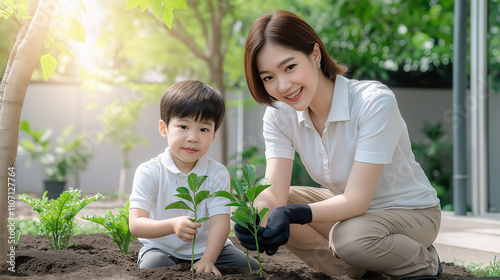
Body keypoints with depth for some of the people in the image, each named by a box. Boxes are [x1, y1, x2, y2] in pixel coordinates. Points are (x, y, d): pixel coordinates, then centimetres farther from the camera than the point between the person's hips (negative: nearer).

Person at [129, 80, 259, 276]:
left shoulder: (217, 173, -7)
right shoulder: (149, 172, -13)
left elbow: (220, 222, -17)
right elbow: (136, 225, -21)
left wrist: (208, 260, -34)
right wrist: (172, 225, -41)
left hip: (206, 248, 2)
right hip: (162, 248, -2)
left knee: (251, 268, -15)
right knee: (153, 267, -33)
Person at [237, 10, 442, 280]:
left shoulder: (374, 102, -29)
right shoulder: (279, 115, -10)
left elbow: (356, 200, -32)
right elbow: (274, 193, -20)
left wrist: (294, 213, -48)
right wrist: (255, 220, -43)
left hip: (411, 211, -5)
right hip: (348, 205, 6)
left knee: (348, 236, -37)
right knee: (267, 210, -15)